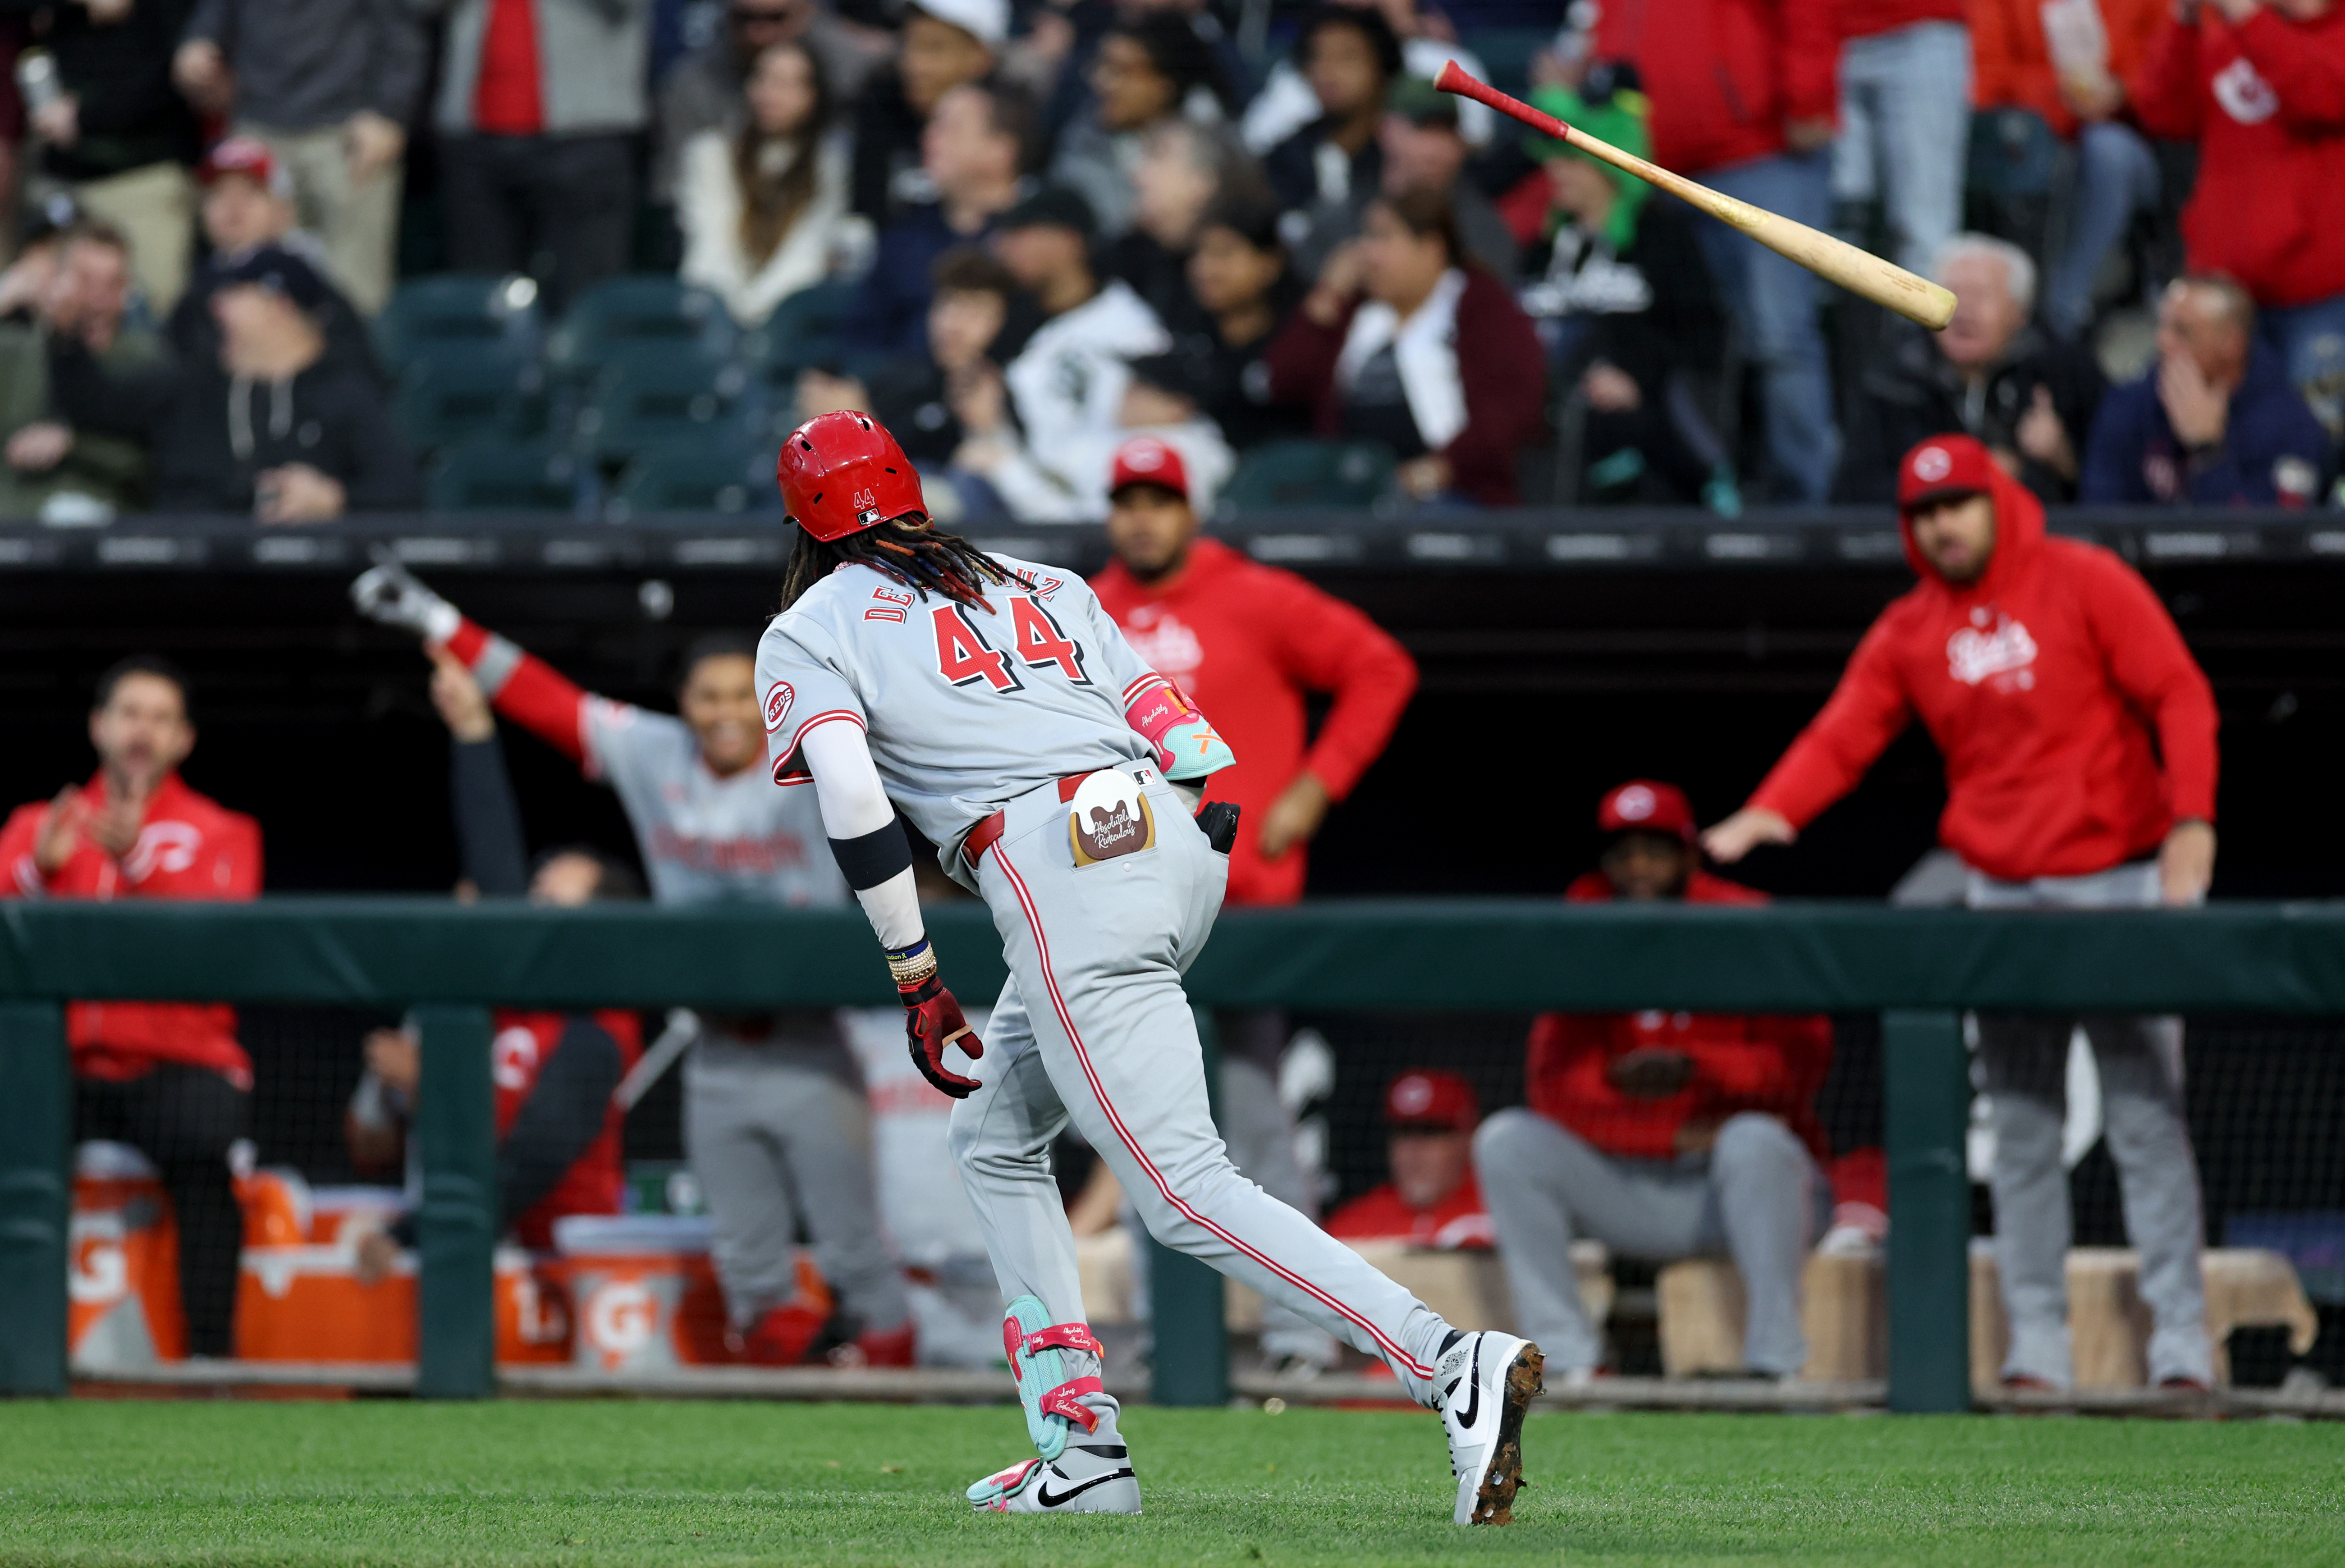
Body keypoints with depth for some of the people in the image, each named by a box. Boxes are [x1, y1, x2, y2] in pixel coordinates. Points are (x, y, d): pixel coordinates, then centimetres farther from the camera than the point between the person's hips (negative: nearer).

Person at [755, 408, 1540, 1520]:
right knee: (995, 1137, 24)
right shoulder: (1039, 585, 29)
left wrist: (913, 979, -3)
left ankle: (1453, 1367, -30)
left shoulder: (808, 633, 12)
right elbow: (1179, 730, 19)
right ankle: (1080, 1455, 15)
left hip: (1054, 870, -7)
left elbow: (849, 791, -6)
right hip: (1179, 845, 7)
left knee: (1183, 1190, -12)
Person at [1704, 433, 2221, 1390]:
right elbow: (1840, 737, -1)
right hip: (2001, 897, 4)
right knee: (2020, 1131, 4)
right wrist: (1771, 812, -20)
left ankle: (2181, 1346, -5)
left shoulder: (2085, 584, -4)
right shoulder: (1909, 632, 8)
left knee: (2146, 1119, -6)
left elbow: (2180, 697, -7)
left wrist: (2190, 819, -20)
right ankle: (2036, 1347, 6)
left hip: (2120, 881, -4)